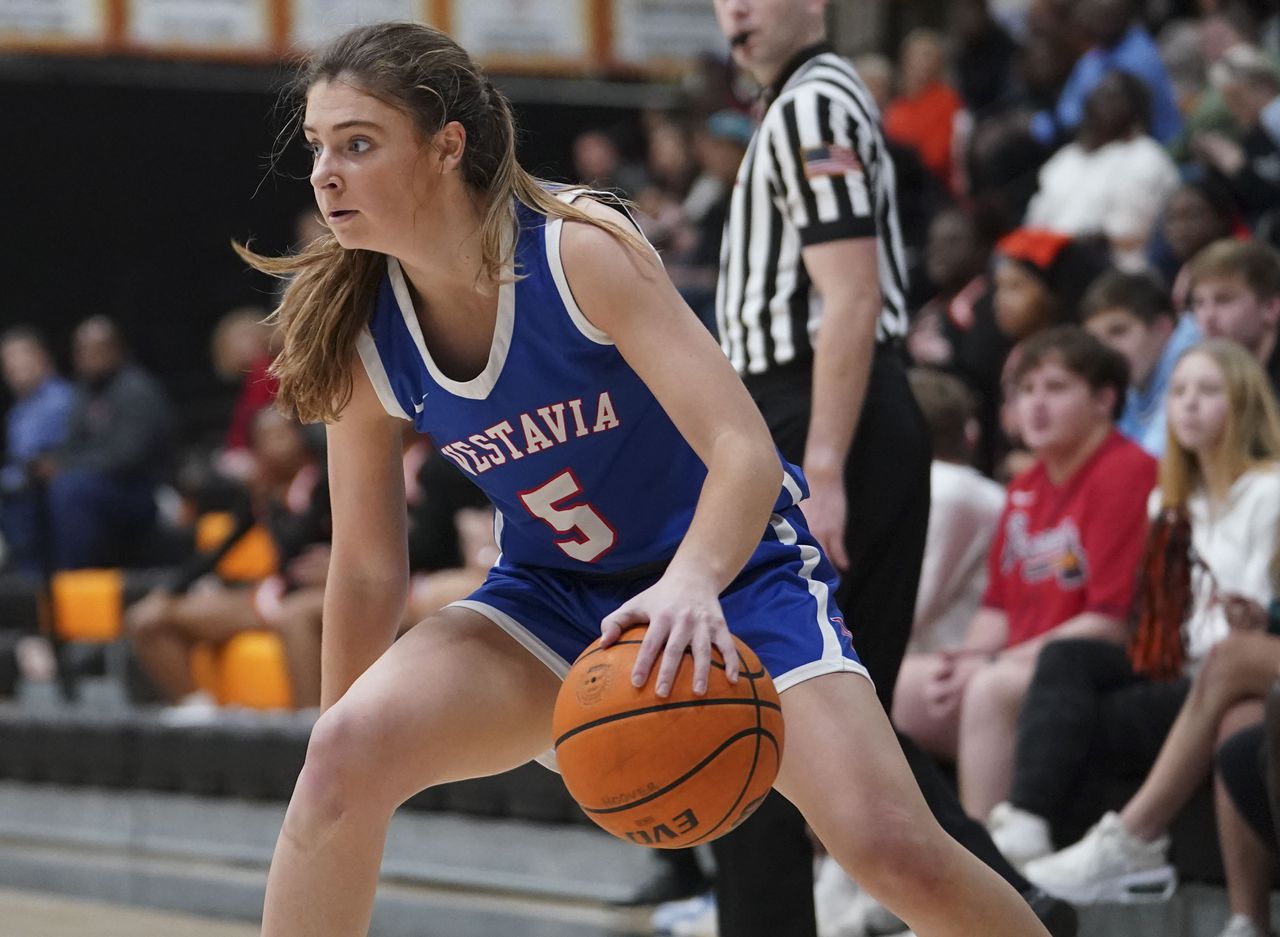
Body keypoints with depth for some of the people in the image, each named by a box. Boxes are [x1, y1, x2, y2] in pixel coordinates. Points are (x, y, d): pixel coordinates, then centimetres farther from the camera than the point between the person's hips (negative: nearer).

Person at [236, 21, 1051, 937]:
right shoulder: (363, 337, -11)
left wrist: (690, 584, -51)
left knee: (896, 850, -19)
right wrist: (342, 764, 3)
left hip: (730, 564, -3)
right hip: (553, 590, 4)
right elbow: (366, 569, -1)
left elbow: (745, 451, -32)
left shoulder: (580, 250, -24)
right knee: (349, 746, -23)